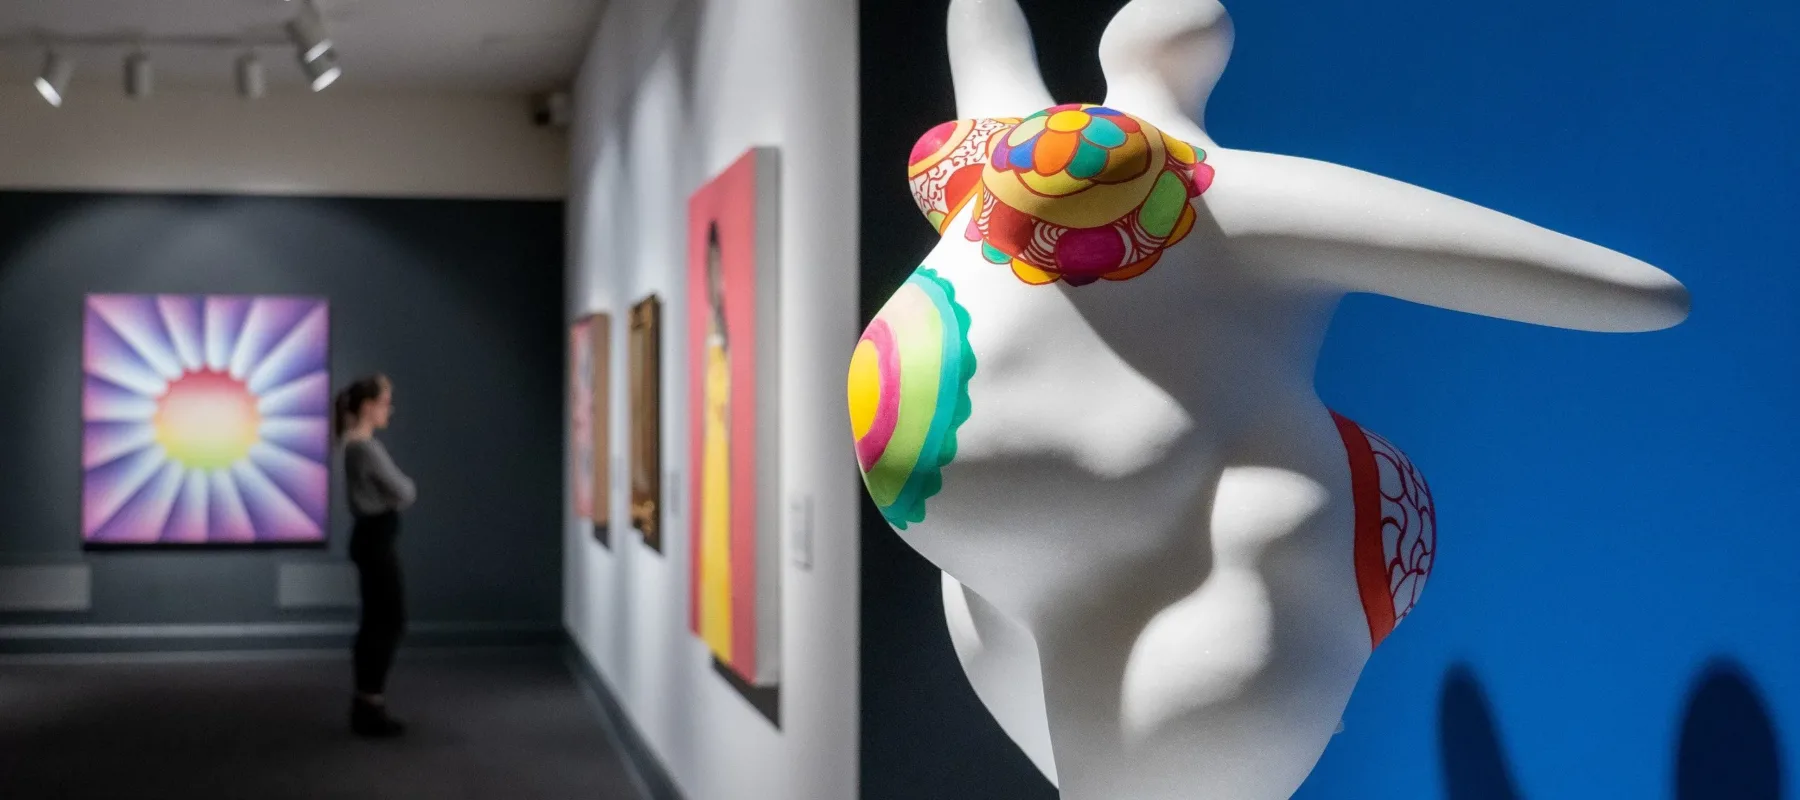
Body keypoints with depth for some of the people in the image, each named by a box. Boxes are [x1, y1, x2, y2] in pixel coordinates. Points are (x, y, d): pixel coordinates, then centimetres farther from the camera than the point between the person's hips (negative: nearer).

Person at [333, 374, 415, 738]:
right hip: (376, 538, -10)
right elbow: (403, 493, -15)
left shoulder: (355, 445, 12)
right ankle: (371, 704, -1)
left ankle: (366, 703, 18)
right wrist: (408, 488, 4)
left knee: (376, 621, 13)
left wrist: (399, 491, -3)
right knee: (389, 621, -4)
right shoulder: (367, 448, -19)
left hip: (372, 536, 10)